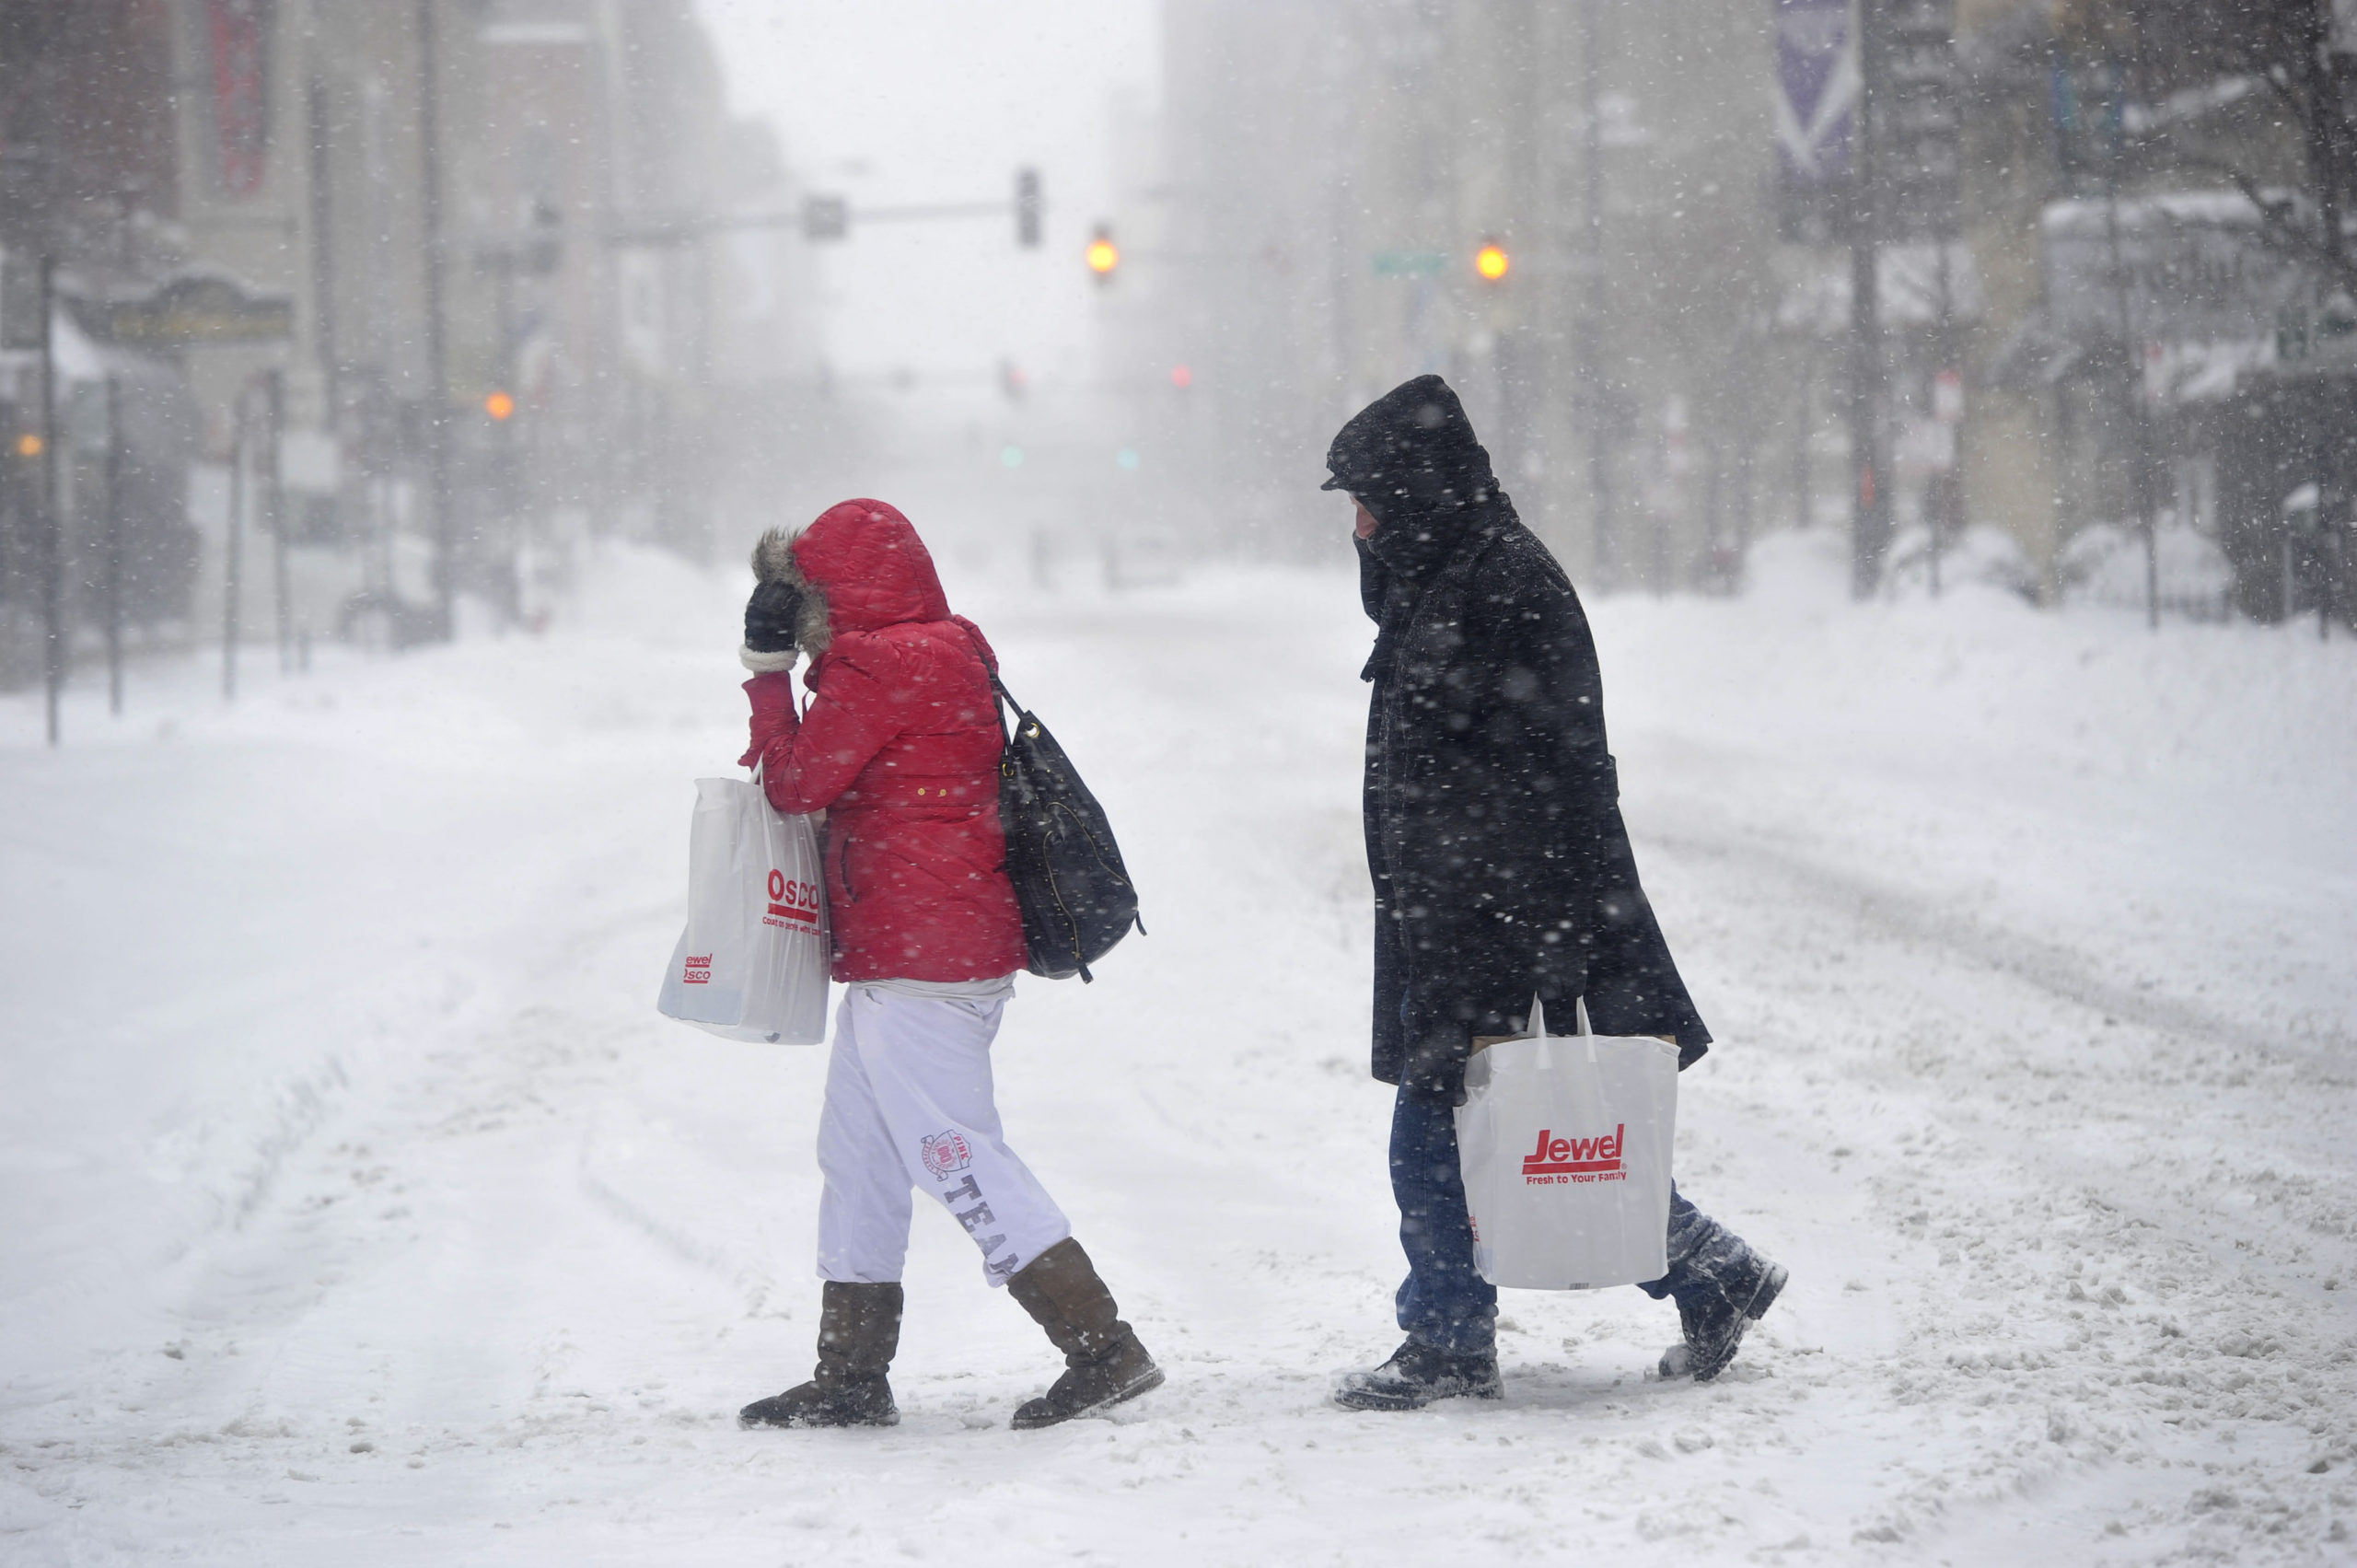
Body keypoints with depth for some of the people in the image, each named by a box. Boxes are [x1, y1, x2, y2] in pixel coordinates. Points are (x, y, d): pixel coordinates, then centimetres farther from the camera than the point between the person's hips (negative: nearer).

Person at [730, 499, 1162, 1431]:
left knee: (956, 1156, -11)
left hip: (915, 965, -11)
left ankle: (1102, 1346, -15)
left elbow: (797, 784, -9)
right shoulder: (948, 657, 17)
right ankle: (852, 1378, 22)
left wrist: (768, 672, -1)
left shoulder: (876, 667, -14)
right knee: (858, 1158, 16)